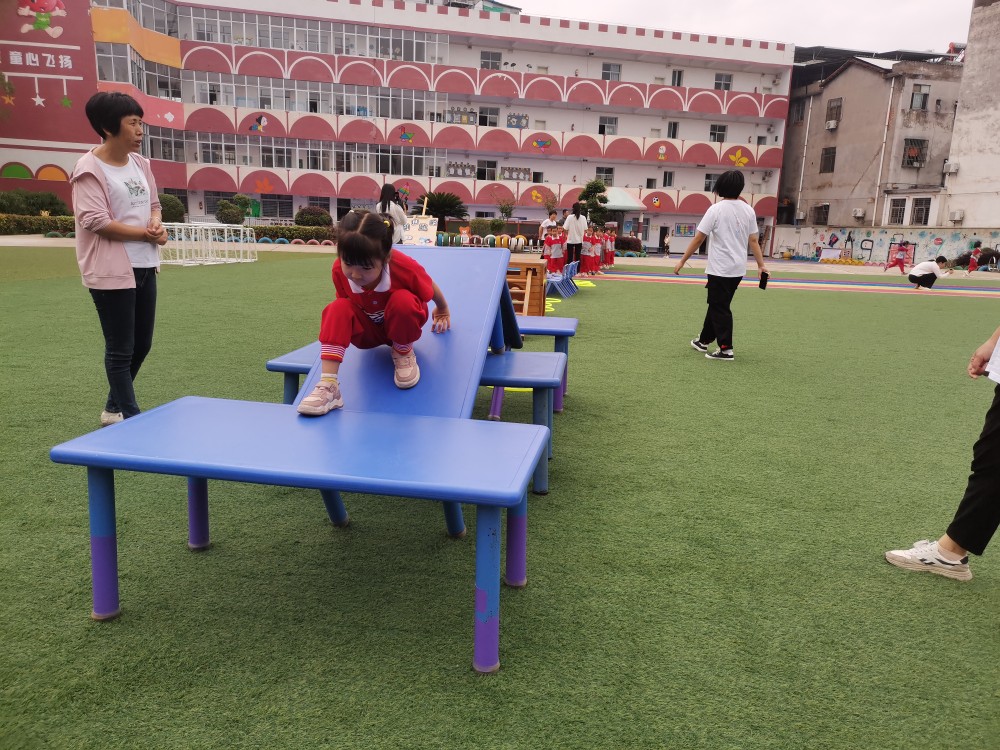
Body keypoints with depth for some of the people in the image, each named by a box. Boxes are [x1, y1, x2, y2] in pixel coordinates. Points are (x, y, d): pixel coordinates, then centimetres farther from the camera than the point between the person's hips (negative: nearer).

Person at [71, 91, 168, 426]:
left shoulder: (140, 163, 11)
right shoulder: (90, 168, -11)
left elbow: (153, 204, 17)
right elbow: (94, 220, -18)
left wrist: (157, 225, -5)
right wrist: (145, 234, -16)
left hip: (144, 266, 8)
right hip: (111, 270, -8)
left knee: (141, 344, 15)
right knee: (120, 349, 1)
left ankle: (114, 409, 32)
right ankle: (130, 416, 11)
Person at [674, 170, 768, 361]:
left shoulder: (716, 209, -10)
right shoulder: (749, 211, 4)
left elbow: (698, 239, -10)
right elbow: (753, 240, 3)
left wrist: (682, 261, -4)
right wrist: (761, 264, 8)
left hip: (720, 269, -6)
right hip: (738, 269, 6)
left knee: (720, 309, 1)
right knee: (716, 304, 18)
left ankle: (726, 349, -1)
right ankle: (704, 340, 30)